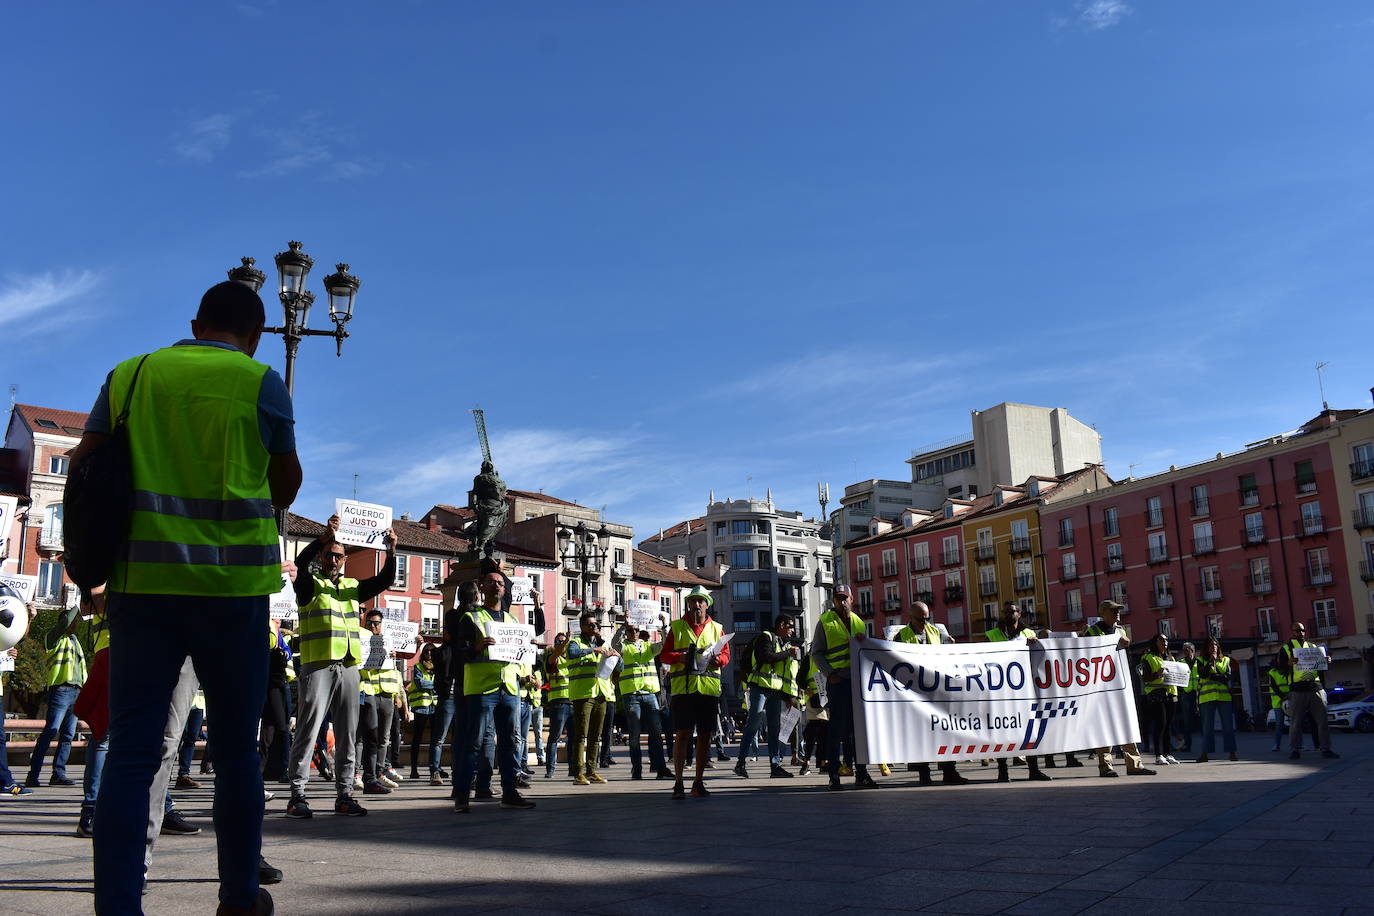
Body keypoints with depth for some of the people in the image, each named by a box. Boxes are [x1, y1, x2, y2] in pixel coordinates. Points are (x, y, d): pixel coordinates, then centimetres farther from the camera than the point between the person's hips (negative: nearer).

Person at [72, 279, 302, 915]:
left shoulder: (130, 375, 10)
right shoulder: (260, 383, 0)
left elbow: (81, 466, 11)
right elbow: (285, 486, 9)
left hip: (141, 577, 3)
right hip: (232, 582, -2)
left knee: (130, 749, 3)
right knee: (236, 748, 8)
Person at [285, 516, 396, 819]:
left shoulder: (352, 587, 19)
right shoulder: (309, 584, 5)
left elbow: (384, 580, 10)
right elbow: (301, 562, -16)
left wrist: (391, 552, -6)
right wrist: (325, 535, -29)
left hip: (349, 668, 5)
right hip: (318, 666, -5)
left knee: (347, 734, 5)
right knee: (308, 731, -6)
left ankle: (344, 795, 10)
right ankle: (297, 796, -2)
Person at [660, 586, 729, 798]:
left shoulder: (717, 628, 14)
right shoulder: (676, 627, 9)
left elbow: (726, 655, 13)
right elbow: (664, 655, 7)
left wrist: (718, 660, -10)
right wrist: (679, 657, -13)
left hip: (709, 687, 2)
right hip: (683, 687, -2)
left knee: (705, 735, 5)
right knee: (682, 733, -5)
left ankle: (698, 782, 16)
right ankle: (678, 783, 0)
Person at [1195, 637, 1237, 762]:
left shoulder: (1225, 660, 15)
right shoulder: (1201, 661, 11)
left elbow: (1228, 676, 1)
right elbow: (1203, 674, -7)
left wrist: (1212, 676, -8)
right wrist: (1211, 661, -5)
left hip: (1224, 695, 1)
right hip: (1207, 696, -1)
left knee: (1228, 725, -2)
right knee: (1207, 725, -2)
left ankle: (1232, 752, 2)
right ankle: (1205, 753, -2)